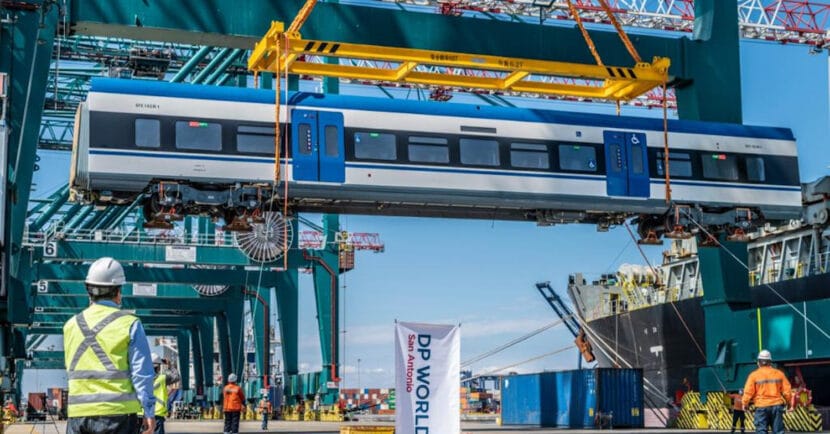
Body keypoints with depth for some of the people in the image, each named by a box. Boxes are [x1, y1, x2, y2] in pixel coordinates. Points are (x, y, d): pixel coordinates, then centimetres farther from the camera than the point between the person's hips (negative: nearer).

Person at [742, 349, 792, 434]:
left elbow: (748, 392, -6)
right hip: (777, 405, 3)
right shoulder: (779, 373, 5)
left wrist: (745, 403, 10)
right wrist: (787, 401, 24)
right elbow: (786, 390, 6)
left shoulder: (754, 375, -4)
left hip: (761, 406, -2)